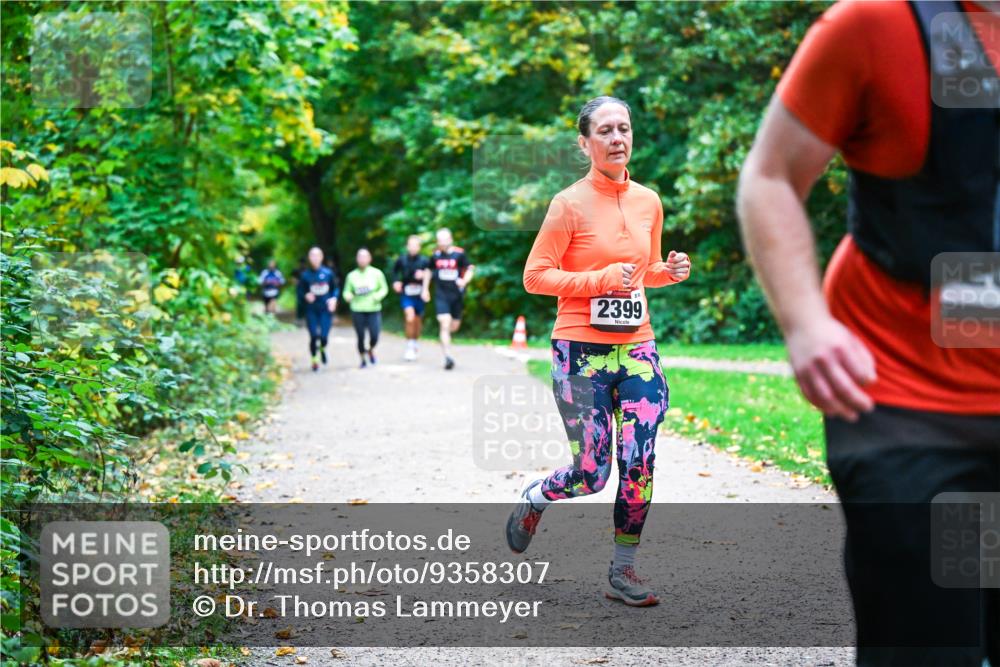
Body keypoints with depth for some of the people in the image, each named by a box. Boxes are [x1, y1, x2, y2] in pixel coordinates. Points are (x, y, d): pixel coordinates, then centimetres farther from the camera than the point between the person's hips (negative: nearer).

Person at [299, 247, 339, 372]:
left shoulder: (328, 273, 0)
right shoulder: (305, 275, -1)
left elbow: (335, 289, 9)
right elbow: (301, 292, 5)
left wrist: (334, 299, -8)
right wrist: (306, 296, -15)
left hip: (326, 310, 0)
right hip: (311, 311, 0)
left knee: (324, 336, -6)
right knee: (314, 337, -4)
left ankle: (322, 349, 30)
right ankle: (314, 360, 18)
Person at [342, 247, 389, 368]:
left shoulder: (377, 273, 4)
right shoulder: (352, 275, 6)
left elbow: (384, 289, 9)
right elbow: (347, 291, 10)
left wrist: (378, 295, -11)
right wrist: (348, 296, -13)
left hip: (374, 309, 0)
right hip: (357, 310, 0)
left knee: (374, 336, -10)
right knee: (361, 336, 0)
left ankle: (371, 350, 24)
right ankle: (363, 358, 23)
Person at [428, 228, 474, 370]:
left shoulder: (459, 254, -5)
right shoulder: (435, 255, 3)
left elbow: (470, 270, 0)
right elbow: (429, 271, 19)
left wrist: (464, 281, -20)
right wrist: (425, 289, 19)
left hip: (456, 294, 0)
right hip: (441, 295, 0)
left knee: (454, 326, 10)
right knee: (445, 324, -13)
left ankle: (444, 337, 46)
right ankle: (448, 357, -16)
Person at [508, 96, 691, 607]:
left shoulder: (648, 202, 8)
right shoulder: (570, 204, -8)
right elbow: (535, 276, -9)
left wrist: (670, 271, 0)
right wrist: (601, 280, -19)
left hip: (636, 348, 5)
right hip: (581, 352, -5)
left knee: (639, 465, -4)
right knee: (591, 474, -2)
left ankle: (623, 572, 11)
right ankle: (532, 501, 31)